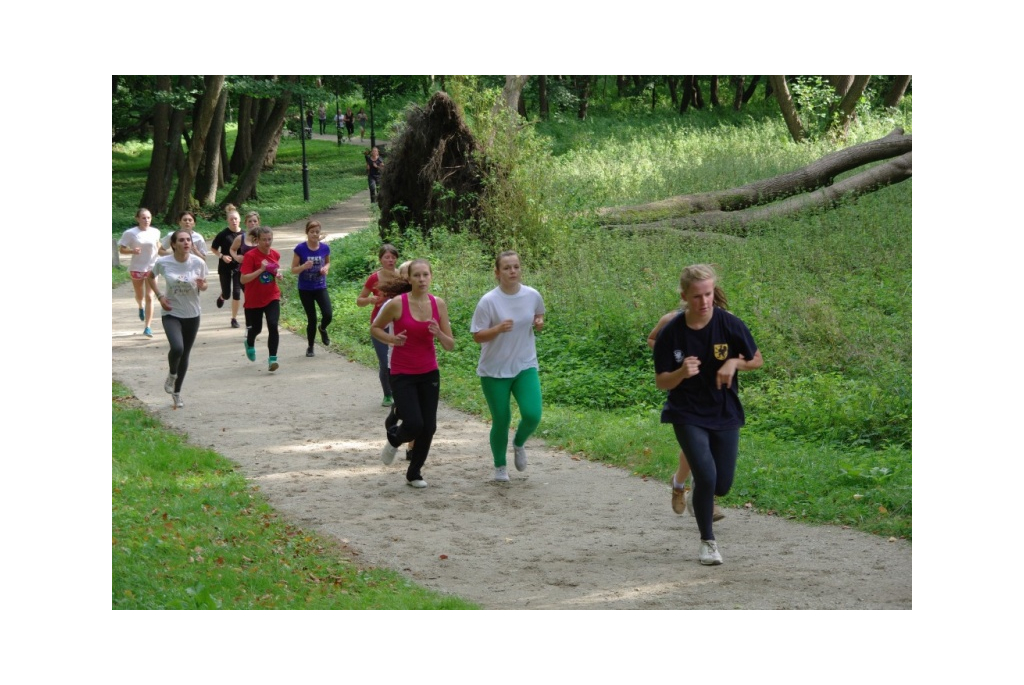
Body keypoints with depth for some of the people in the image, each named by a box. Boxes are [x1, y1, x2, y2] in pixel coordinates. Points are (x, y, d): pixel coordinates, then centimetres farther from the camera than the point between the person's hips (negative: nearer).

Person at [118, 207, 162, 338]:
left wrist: (159, 251, -1)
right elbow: (121, 249, -9)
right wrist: (132, 251, -26)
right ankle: (141, 307, 55)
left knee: (149, 297, -7)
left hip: (152, 268, 1)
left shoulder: (155, 232, -3)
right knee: (139, 296, 17)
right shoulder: (130, 233, -12)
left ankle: (148, 327, -4)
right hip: (136, 268, -1)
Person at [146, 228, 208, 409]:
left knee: (185, 353, 11)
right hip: (171, 314, -2)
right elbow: (150, 277, 7)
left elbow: (203, 285, 4)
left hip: (192, 315, 2)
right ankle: (172, 374, 8)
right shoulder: (163, 263, -13)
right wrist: (160, 296, -5)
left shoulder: (198, 263, -11)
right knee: (177, 348, -26)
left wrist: (201, 285, -20)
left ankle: (177, 392, 30)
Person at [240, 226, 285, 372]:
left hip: (272, 297, 3)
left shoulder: (275, 255, 1)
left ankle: (272, 359, -13)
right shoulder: (250, 256, -15)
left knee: (273, 325, -16)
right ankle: (249, 344, 48)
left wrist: (278, 274, -2)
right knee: (256, 328, 12)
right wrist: (260, 270, -29)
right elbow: (243, 279, -21)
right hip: (254, 300, -3)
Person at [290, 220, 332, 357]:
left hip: (320, 288, 2)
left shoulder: (324, 248, -3)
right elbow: (294, 270, -5)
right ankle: (310, 347, 22)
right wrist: (304, 266, -25)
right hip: (305, 289, -2)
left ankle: (323, 329, 23)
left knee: (328, 315, -14)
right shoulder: (300, 249, -11)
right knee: (312, 319, 2)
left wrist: (326, 268, -7)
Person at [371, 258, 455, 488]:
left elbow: (450, 345, 1)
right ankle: (394, 438, 21)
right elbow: (374, 328, 2)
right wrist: (391, 339, -17)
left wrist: (438, 333, -19)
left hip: (429, 373, 4)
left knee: (429, 427, 3)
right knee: (414, 424, -16)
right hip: (402, 373, -4)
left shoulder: (438, 304, -3)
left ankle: (414, 473, 24)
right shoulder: (397, 304, -13)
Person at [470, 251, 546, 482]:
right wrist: (498, 329, -28)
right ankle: (500, 466, 27)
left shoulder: (533, 296, -3)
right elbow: (477, 336, -10)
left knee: (532, 415, -14)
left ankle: (519, 444, 20)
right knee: (501, 421, 3)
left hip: (525, 367, 2)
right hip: (494, 371, -2)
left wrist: (539, 324, -7)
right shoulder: (488, 301, -14)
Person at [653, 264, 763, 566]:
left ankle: (696, 492, 44)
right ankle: (707, 541, 3)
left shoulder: (730, 324, -12)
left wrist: (734, 362, -18)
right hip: (687, 415, -2)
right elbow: (661, 382, -7)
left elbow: (757, 360, 2)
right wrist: (682, 372, -28)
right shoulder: (671, 332, -13)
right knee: (706, 475, -18)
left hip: (725, 414, 2)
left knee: (722, 485, 5)